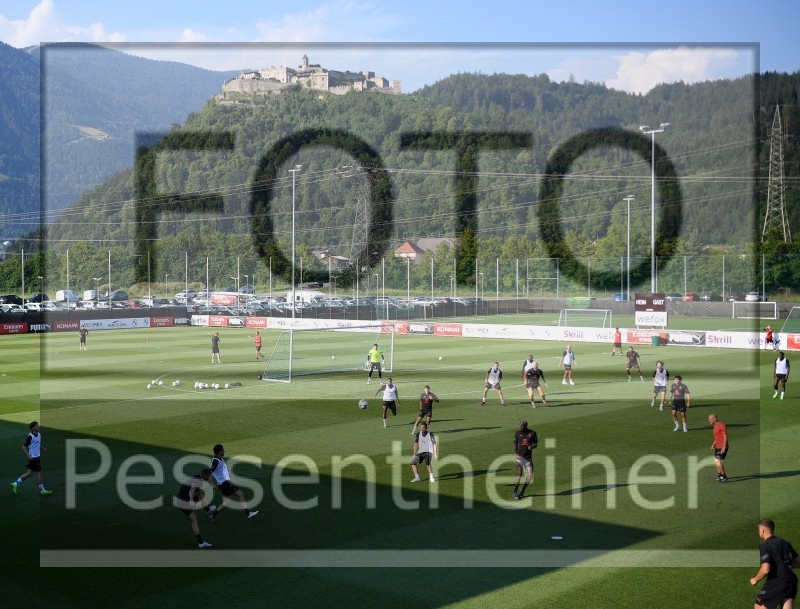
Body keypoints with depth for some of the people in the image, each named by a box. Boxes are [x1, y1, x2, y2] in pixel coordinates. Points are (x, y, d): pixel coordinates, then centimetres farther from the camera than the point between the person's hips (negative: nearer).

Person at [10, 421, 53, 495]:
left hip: (37, 456, 9)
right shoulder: (30, 436, -17)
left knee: (29, 473, 13)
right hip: (33, 457, -9)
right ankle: (42, 490, 7)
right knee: (39, 472, -2)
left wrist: (42, 448, 6)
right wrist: (28, 456, -21)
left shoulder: (39, 435, 7)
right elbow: (24, 447, -15)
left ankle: (15, 484, 21)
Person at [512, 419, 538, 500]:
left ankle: (522, 491, 12)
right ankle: (515, 493, 3)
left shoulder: (532, 433, 2)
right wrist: (515, 453, -5)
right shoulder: (518, 433, 3)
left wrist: (532, 447, -15)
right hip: (519, 456, -1)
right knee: (519, 474, -6)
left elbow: (535, 444, 9)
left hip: (528, 457, 2)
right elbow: (515, 444, 10)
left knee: (530, 474, -6)